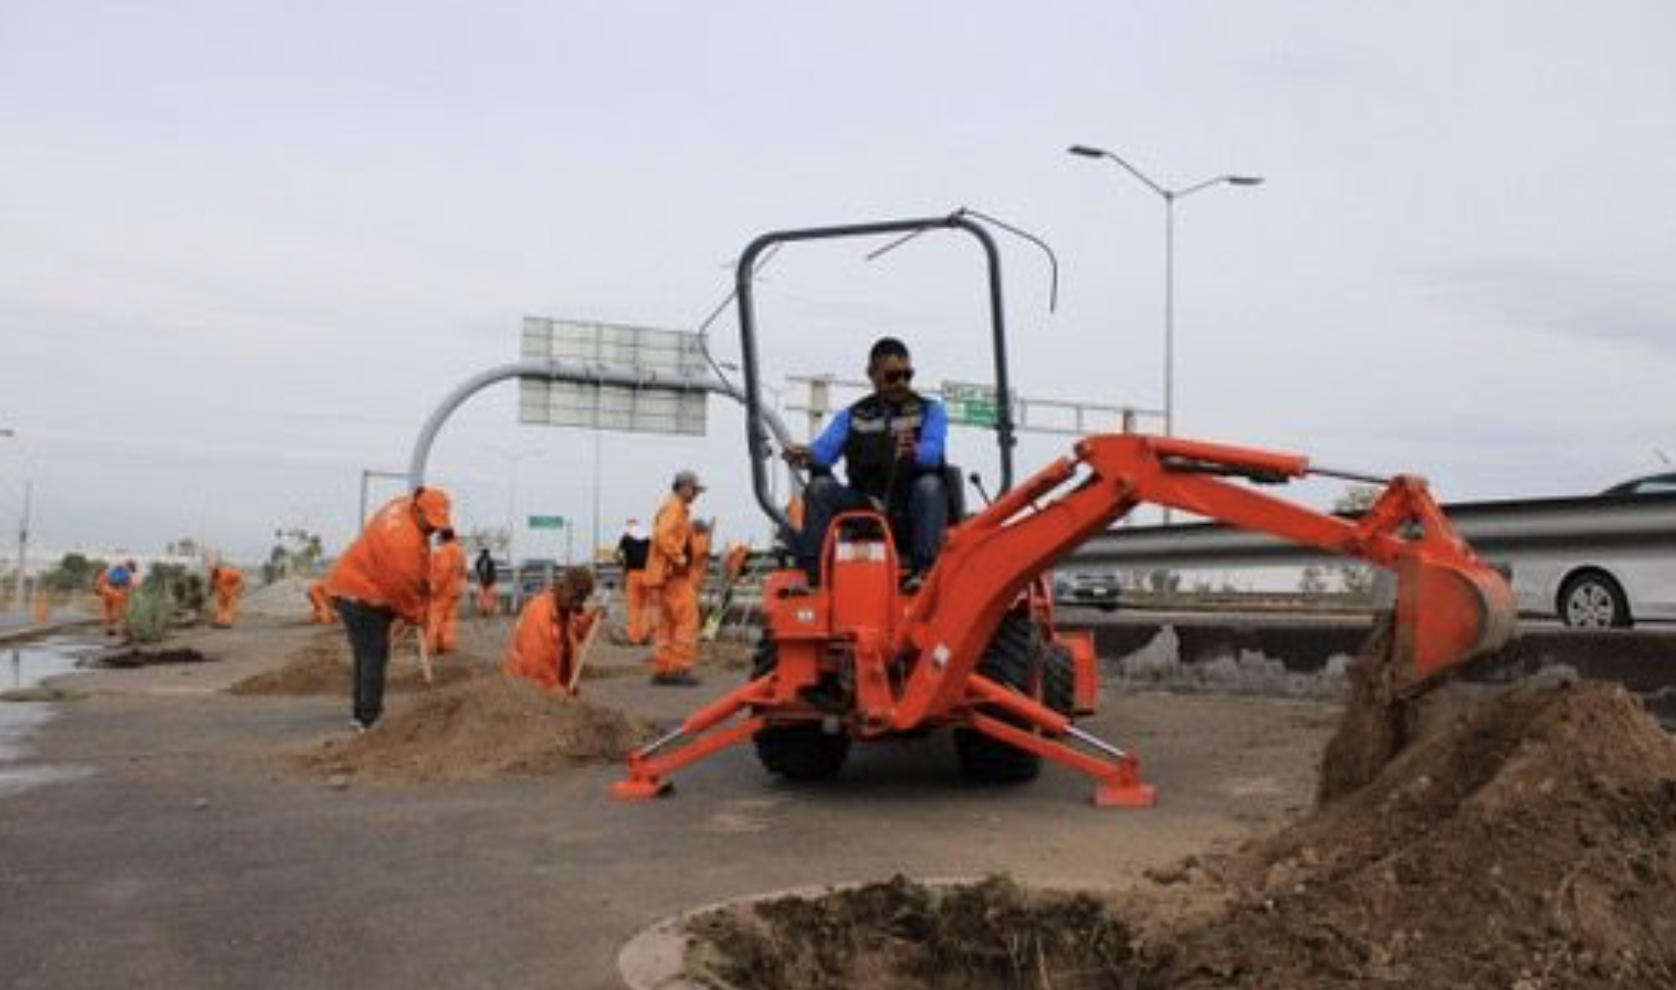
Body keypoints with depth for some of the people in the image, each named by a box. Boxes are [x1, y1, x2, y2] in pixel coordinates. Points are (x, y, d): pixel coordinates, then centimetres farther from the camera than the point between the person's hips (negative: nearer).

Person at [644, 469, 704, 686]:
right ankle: (679, 669, -11)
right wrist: (680, 559, -20)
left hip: (670, 574, 11)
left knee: (668, 623, 11)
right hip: (674, 574, -11)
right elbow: (663, 536, -24)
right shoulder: (674, 507, -11)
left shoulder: (678, 508, 21)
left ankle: (661, 670, 13)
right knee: (687, 620, -10)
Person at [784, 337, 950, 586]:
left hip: (912, 509, -2)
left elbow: (933, 452, -12)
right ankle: (808, 572, -28)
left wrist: (912, 452, -38)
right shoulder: (852, 416, 15)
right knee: (820, 487, -20)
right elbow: (826, 448, -1)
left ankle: (924, 570, -40)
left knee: (929, 485, -32)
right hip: (866, 504, 2)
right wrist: (806, 455, -26)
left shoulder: (929, 411, 8)